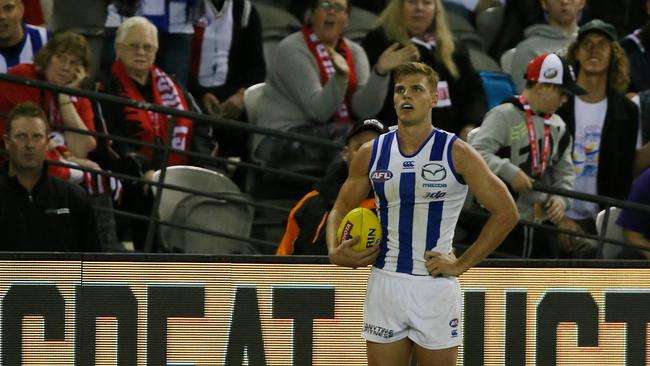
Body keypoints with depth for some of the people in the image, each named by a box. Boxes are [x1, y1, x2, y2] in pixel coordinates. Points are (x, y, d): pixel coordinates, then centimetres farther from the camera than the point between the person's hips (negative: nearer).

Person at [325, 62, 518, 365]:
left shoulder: (455, 153, -5)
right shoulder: (371, 154, 5)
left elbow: (506, 212, -4)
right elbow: (341, 207, 17)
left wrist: (461, 264, -8)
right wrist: (334, 251, -4)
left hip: (435, 288, -3)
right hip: (385, 284, 3)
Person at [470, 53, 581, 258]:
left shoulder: (558, 127, 13)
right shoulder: (504, 116, -9)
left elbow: (565, 171, 17)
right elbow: (477, 152, -19)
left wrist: (561, 198, -2)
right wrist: (510, 172, -29)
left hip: (543, 221, 7)